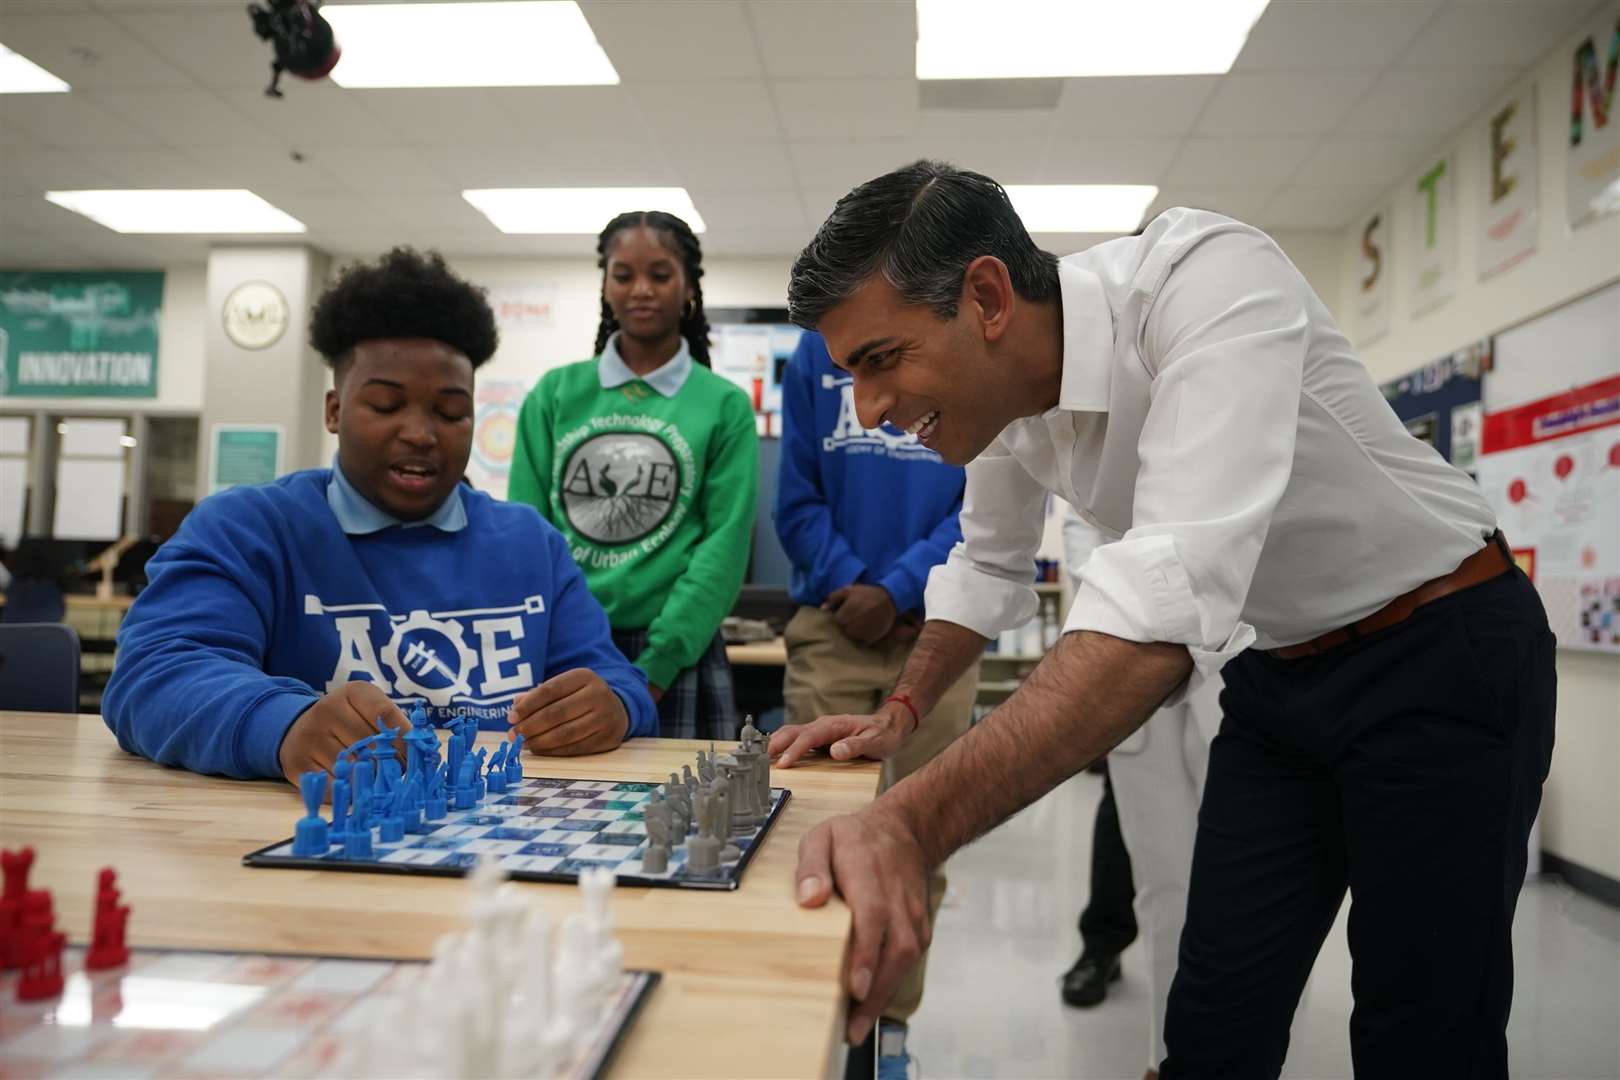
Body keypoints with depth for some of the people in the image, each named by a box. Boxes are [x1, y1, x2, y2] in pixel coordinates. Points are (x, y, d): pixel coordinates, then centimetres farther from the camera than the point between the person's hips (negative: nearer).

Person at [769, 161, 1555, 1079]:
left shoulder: (1208, 278, -31)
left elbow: (1176, 588, -44)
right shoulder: (998, 385, -8)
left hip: (1441, 652, -5)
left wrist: (915, 823, -50)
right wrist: (899, 715, -1)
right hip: (1274, 674, 6)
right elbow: (986, 566, 10)